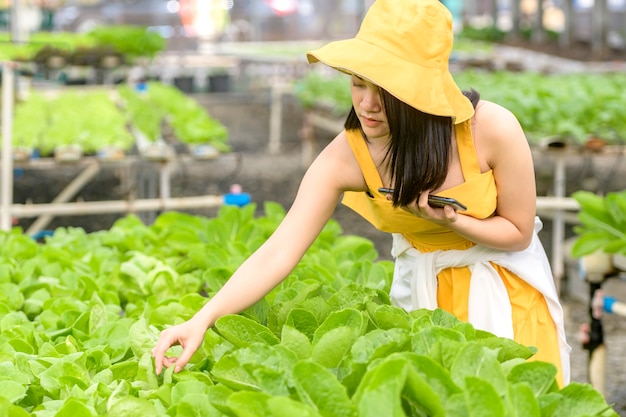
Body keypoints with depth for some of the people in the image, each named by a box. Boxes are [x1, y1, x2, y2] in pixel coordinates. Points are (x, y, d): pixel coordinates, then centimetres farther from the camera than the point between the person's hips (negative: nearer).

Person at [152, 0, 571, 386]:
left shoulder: (492, 129, -28)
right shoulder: (345, 157, -24)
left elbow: (518, 233, -13)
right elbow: (277, 253, -27)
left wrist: (448, 219, -31)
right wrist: (202, 320, -39)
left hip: (502, 284, -1)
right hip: (423, 287, 1)